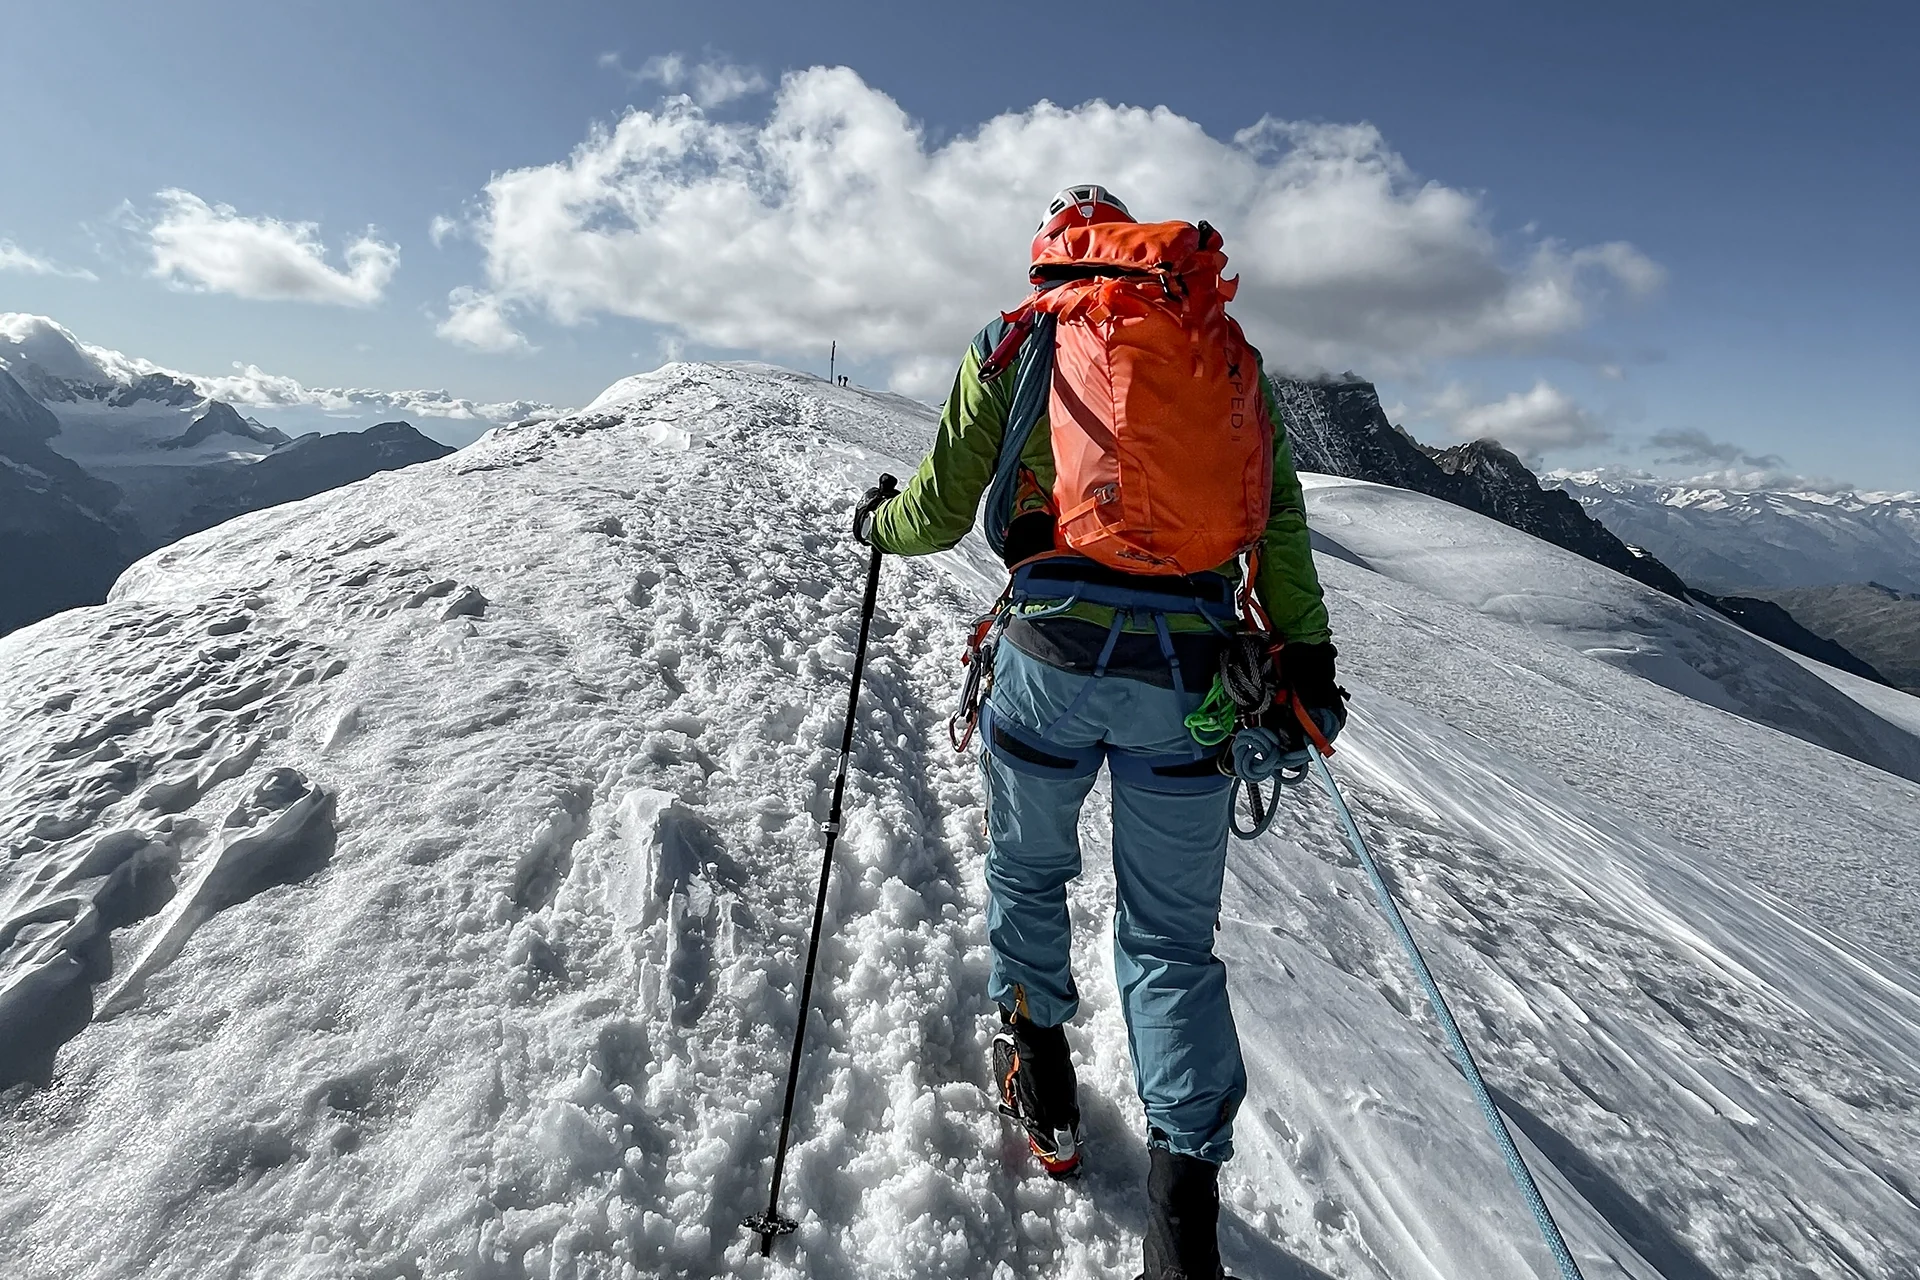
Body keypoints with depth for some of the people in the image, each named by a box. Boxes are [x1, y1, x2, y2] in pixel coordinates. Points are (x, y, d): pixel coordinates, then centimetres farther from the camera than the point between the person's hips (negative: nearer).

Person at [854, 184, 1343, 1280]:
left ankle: (1039, 1058, 38)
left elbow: (941, 512, 7)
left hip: (1056, 655, -1)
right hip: (1193, 669, 2)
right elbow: (1278, 510, 6)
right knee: (1173, 934, 12)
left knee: (1029, 867, 24)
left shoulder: (1011, 344, 9)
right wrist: (1305, 653, 9)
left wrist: (878, 524, 28)